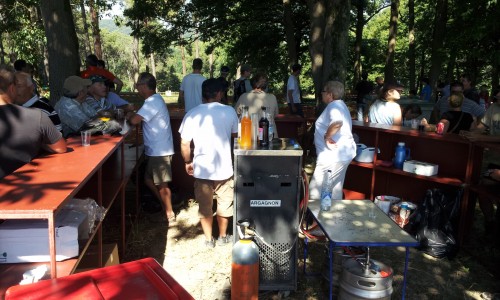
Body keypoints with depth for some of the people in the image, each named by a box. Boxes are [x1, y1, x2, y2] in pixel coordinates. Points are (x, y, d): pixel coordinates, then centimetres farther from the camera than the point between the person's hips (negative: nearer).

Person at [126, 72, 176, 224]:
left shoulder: (153, 102, -20)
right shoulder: (154, 99, 13)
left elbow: (134, 120, -29)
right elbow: (141, 117, 18)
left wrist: (129, 115, -7)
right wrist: (133, 114, 0)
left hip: (160, 151, -10)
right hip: (155, 150, 10)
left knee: (162, 184, 0)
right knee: (149, 180, 17)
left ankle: (169, 215, 13)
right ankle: (165, 206, 30)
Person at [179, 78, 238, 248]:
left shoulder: (192, 114, -8)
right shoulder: (229, 111, -6)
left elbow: (184, 143, -7)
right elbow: (235, 136, 8)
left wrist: (188, 162, 9)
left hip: (202, 169, 0)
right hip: (224, 167, 0)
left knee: (205, 206, 15)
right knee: (224, 204, 18)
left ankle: (209, 240, 27)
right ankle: (223, 237, 33)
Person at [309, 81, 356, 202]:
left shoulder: (334, 105, -16)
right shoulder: (339, 105, 18)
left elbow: (337, 122, -36)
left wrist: (327, 136, -24)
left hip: (334, 156, -11)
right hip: (342, 154, 11)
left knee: (316, 190, -7)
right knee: (335, 190, 18)